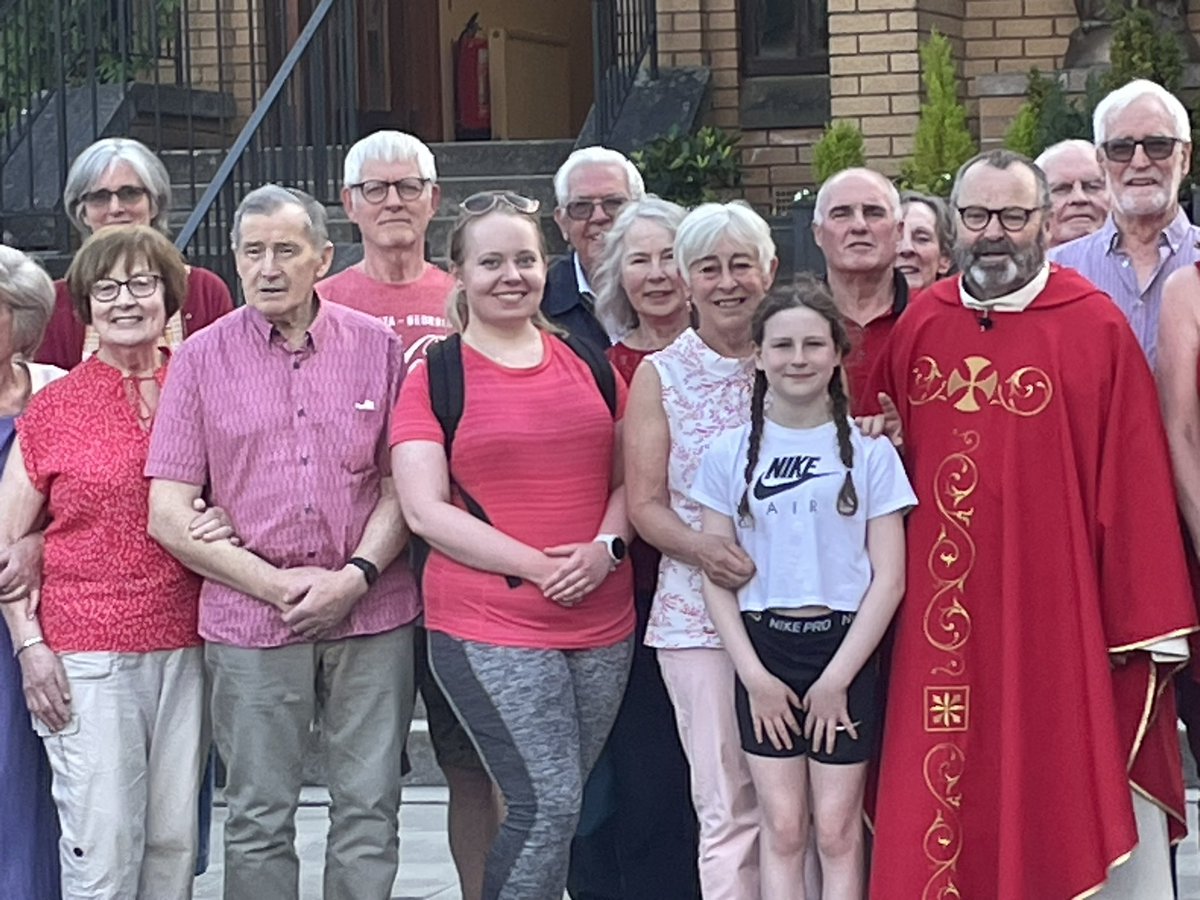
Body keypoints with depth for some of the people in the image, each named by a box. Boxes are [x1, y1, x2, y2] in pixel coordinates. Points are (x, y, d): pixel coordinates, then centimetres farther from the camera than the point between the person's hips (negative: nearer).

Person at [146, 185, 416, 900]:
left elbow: (402, 481, 6)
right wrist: (276, 584, -8)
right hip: (251, 622, -1)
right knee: (258, 819, 4)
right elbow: (170, 516, 0)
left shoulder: (378, 347, 6)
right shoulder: (202, 358, 3)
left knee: (369, 812, 4)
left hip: (373, 614, 1)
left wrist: (356, 576, -10)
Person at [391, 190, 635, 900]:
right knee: (549, 805, -12)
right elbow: (426, 511, -8)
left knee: (556, 808, 9)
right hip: (489, 629, -5)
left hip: (603, 624, 5)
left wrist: (607, 546, -5)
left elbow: (627, 478, 16)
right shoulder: (434, 376, -1)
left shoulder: (588, 363, 12)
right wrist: (538, 567, -15)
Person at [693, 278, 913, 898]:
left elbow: (888, 577, -3)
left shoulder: (870, 453, -1)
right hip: (763, 647, 1)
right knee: (782, 828, 4)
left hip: (844, 648, -1)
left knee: (836, 828, 1)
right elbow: (717, 577, 3)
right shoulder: (729, 453, 3)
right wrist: (753, 673, -5)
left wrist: (836, 678, -8)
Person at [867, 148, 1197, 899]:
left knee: (1057, 811, 3)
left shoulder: (1098, 329, -5)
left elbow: (1134, 482, -7)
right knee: (945, 819, 8)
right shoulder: (916, 328, 7)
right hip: (942, 621, 4)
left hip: (1057, 618, -4)